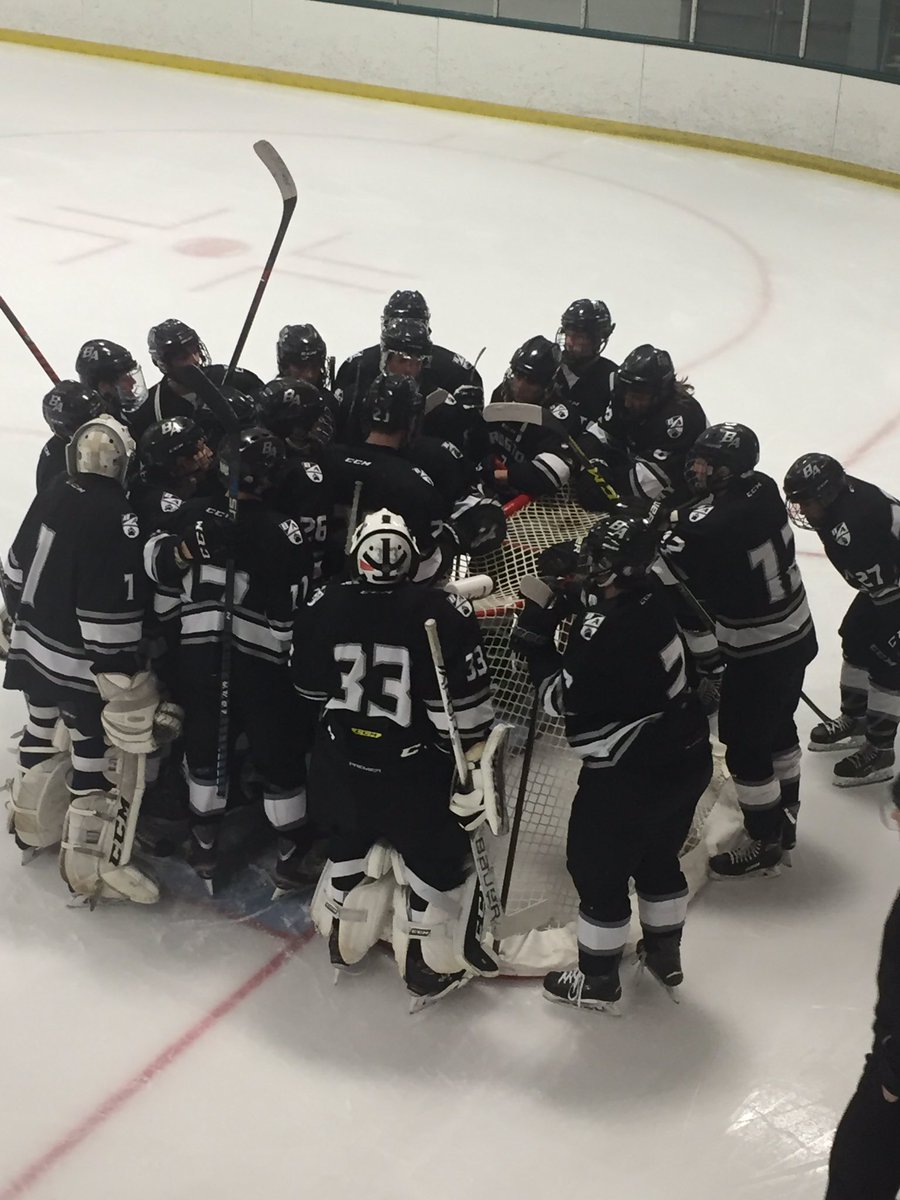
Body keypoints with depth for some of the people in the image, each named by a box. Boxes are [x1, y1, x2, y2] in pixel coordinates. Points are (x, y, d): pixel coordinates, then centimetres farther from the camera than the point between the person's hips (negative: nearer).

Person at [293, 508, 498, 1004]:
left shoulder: (323, 607, -8)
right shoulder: (443, 613, -20)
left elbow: (310, 688, 6)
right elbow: (464, 704, -18)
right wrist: (476, 764, -6)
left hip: (341, 760, 5)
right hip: (416, 772, -4)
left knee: (350, 844, 26)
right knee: (438, 860, 14)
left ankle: (343, 941, 42)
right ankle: (431, 963, 23)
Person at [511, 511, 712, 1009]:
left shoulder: (605, 631, -29)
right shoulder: (648, 597, -3)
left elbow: (561, 700, -19)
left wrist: (536, 636, -13)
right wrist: (558, 603, 1)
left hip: (631, 773, -9)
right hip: (687, 756, 9)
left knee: (597, 868, 10)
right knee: (658, 856, 27)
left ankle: (597, 979, 25)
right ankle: (664, 952, 44)